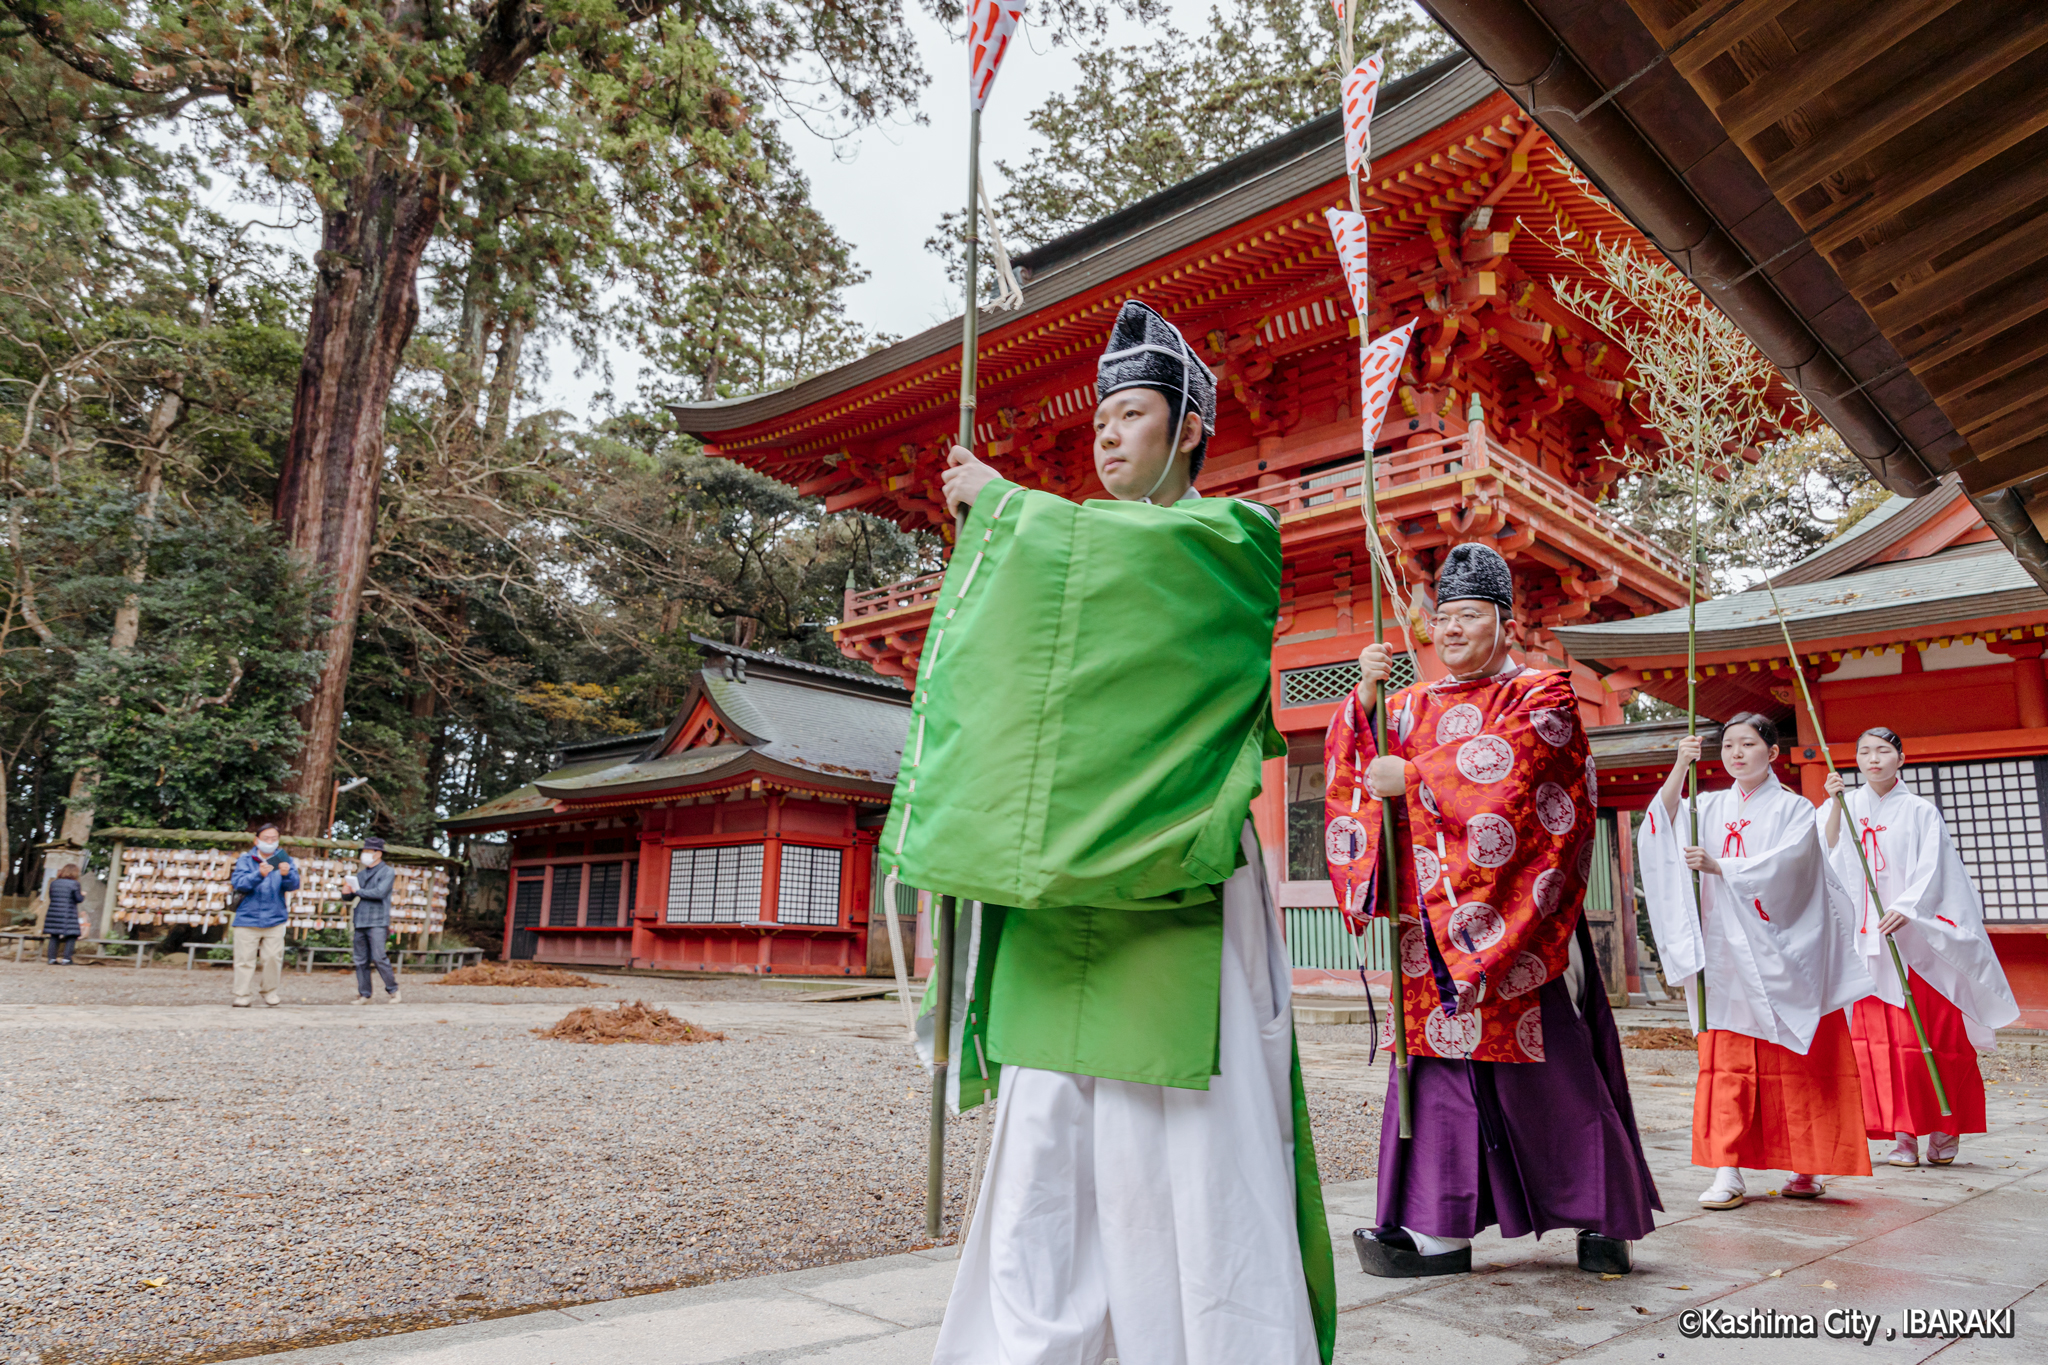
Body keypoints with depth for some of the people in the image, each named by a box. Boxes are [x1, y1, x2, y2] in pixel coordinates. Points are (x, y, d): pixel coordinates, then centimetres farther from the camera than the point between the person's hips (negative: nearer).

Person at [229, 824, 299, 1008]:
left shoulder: (283, 860, 9)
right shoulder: (245, 860, 6)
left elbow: (293, 885, -5)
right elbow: (238, 883, -11)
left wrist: (287, 874, -28)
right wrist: (259, 874, -29)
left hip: (274, 919, 1)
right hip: (248, 919, -1)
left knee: (273, 957, -2)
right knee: (245, 959, -1)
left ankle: (270, 993, 12)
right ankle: (242, 996, 6)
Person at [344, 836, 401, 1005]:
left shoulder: (387, 872, 0)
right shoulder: (361, 874, 19)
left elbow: (379, 892, -15)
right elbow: (349, 897, 18)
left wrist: (357, 891, -6)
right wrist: (347, 891, -5)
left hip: (377, 922, -6)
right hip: (360, 921, 6)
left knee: (378, 957, -12)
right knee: (361, 960, 4)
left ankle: (393, 989, -1)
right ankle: (364, 995, 10)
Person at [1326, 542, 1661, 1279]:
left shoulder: (1542, 697, 2)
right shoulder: (1412, 705, 16)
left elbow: (1501, 773, -15)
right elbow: (1354, 767, 7)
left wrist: (1412, 778, -10)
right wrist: (1367, 694, -6)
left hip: (1514, 923, -4)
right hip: (1434, 924, 5)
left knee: (1547, 1067, 2)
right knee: (1440, 1057, 4)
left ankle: (1605, 1217, 21)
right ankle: (1441, 1229, 10)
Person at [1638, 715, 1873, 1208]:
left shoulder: (1794, 808, 4)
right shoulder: (1711, 807, 12)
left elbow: (1782, 865, -12)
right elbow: (1662, 827, -4)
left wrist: (1718, 866, -16)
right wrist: (1680, 767, -12)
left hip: (1781, 954, -2)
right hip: (1726, 953, 2)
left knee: (1795, 1064, 2)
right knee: (1727, 1059, -2)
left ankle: (1807, 1168, 15)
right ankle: (1727, 1172, -2)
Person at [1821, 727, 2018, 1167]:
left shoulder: (1920, 811, 2)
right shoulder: (1844, 807, 11)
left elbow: (1931, 870, -8)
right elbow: (1828, 855, -2)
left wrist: (1906, 908, -24)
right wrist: (1835, 804, -10)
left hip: (1918, 935, -2)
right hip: (1866, 936, 2)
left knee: (1931, 1034, -1)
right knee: (1878, 1039, -2)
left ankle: (1944, 1129, 14)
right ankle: (1903, 1134, 3)